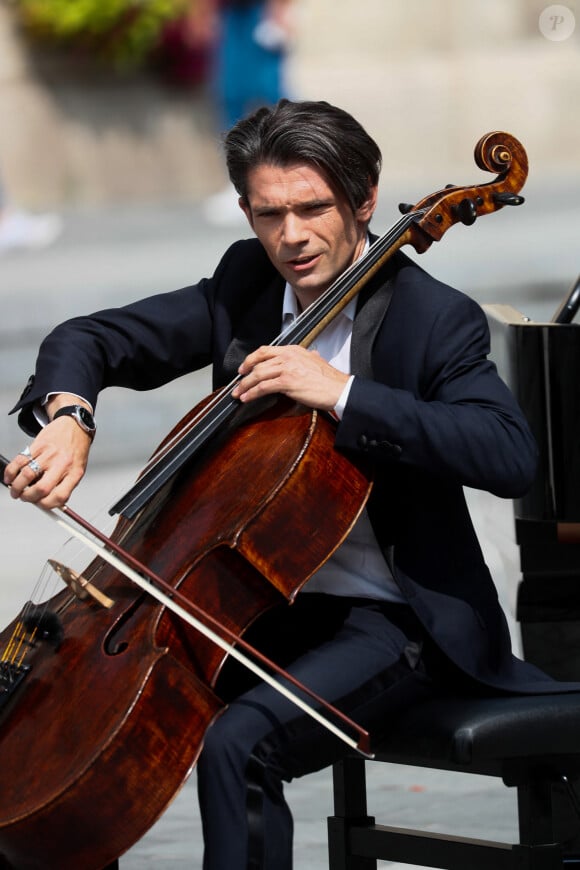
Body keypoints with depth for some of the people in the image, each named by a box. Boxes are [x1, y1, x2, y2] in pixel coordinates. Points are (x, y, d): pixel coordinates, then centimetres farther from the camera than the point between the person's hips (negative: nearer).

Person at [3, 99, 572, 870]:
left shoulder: (436, 320, -13)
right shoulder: (246, 284, 5)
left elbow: (512, 457, -29)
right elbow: (91, 340, 8)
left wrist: (344, 394, -31)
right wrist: (66, 414, -16)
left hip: (389, 623, -7)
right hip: (263, 603, 7)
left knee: (238, 743, -31)